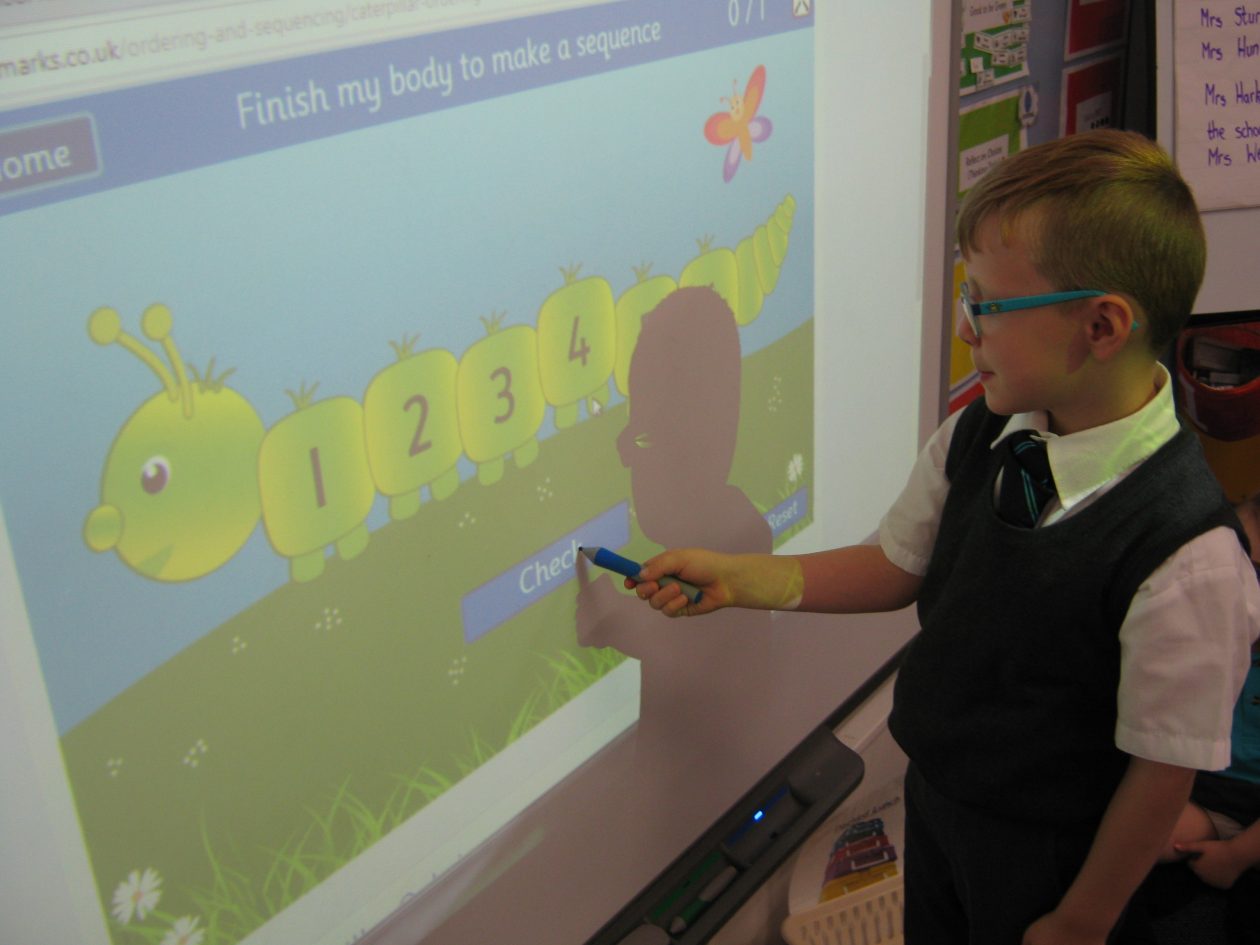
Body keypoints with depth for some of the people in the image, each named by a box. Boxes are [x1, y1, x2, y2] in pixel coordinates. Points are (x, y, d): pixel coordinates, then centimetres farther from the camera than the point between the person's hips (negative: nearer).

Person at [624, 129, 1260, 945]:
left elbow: (1163, 768, -22)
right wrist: (734, 578, -6)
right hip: (932, 795, 6)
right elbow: (899, 568, 2)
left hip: (1047, 855, -6)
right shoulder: (976, 438, -13)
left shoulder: (1189, 560, -32)